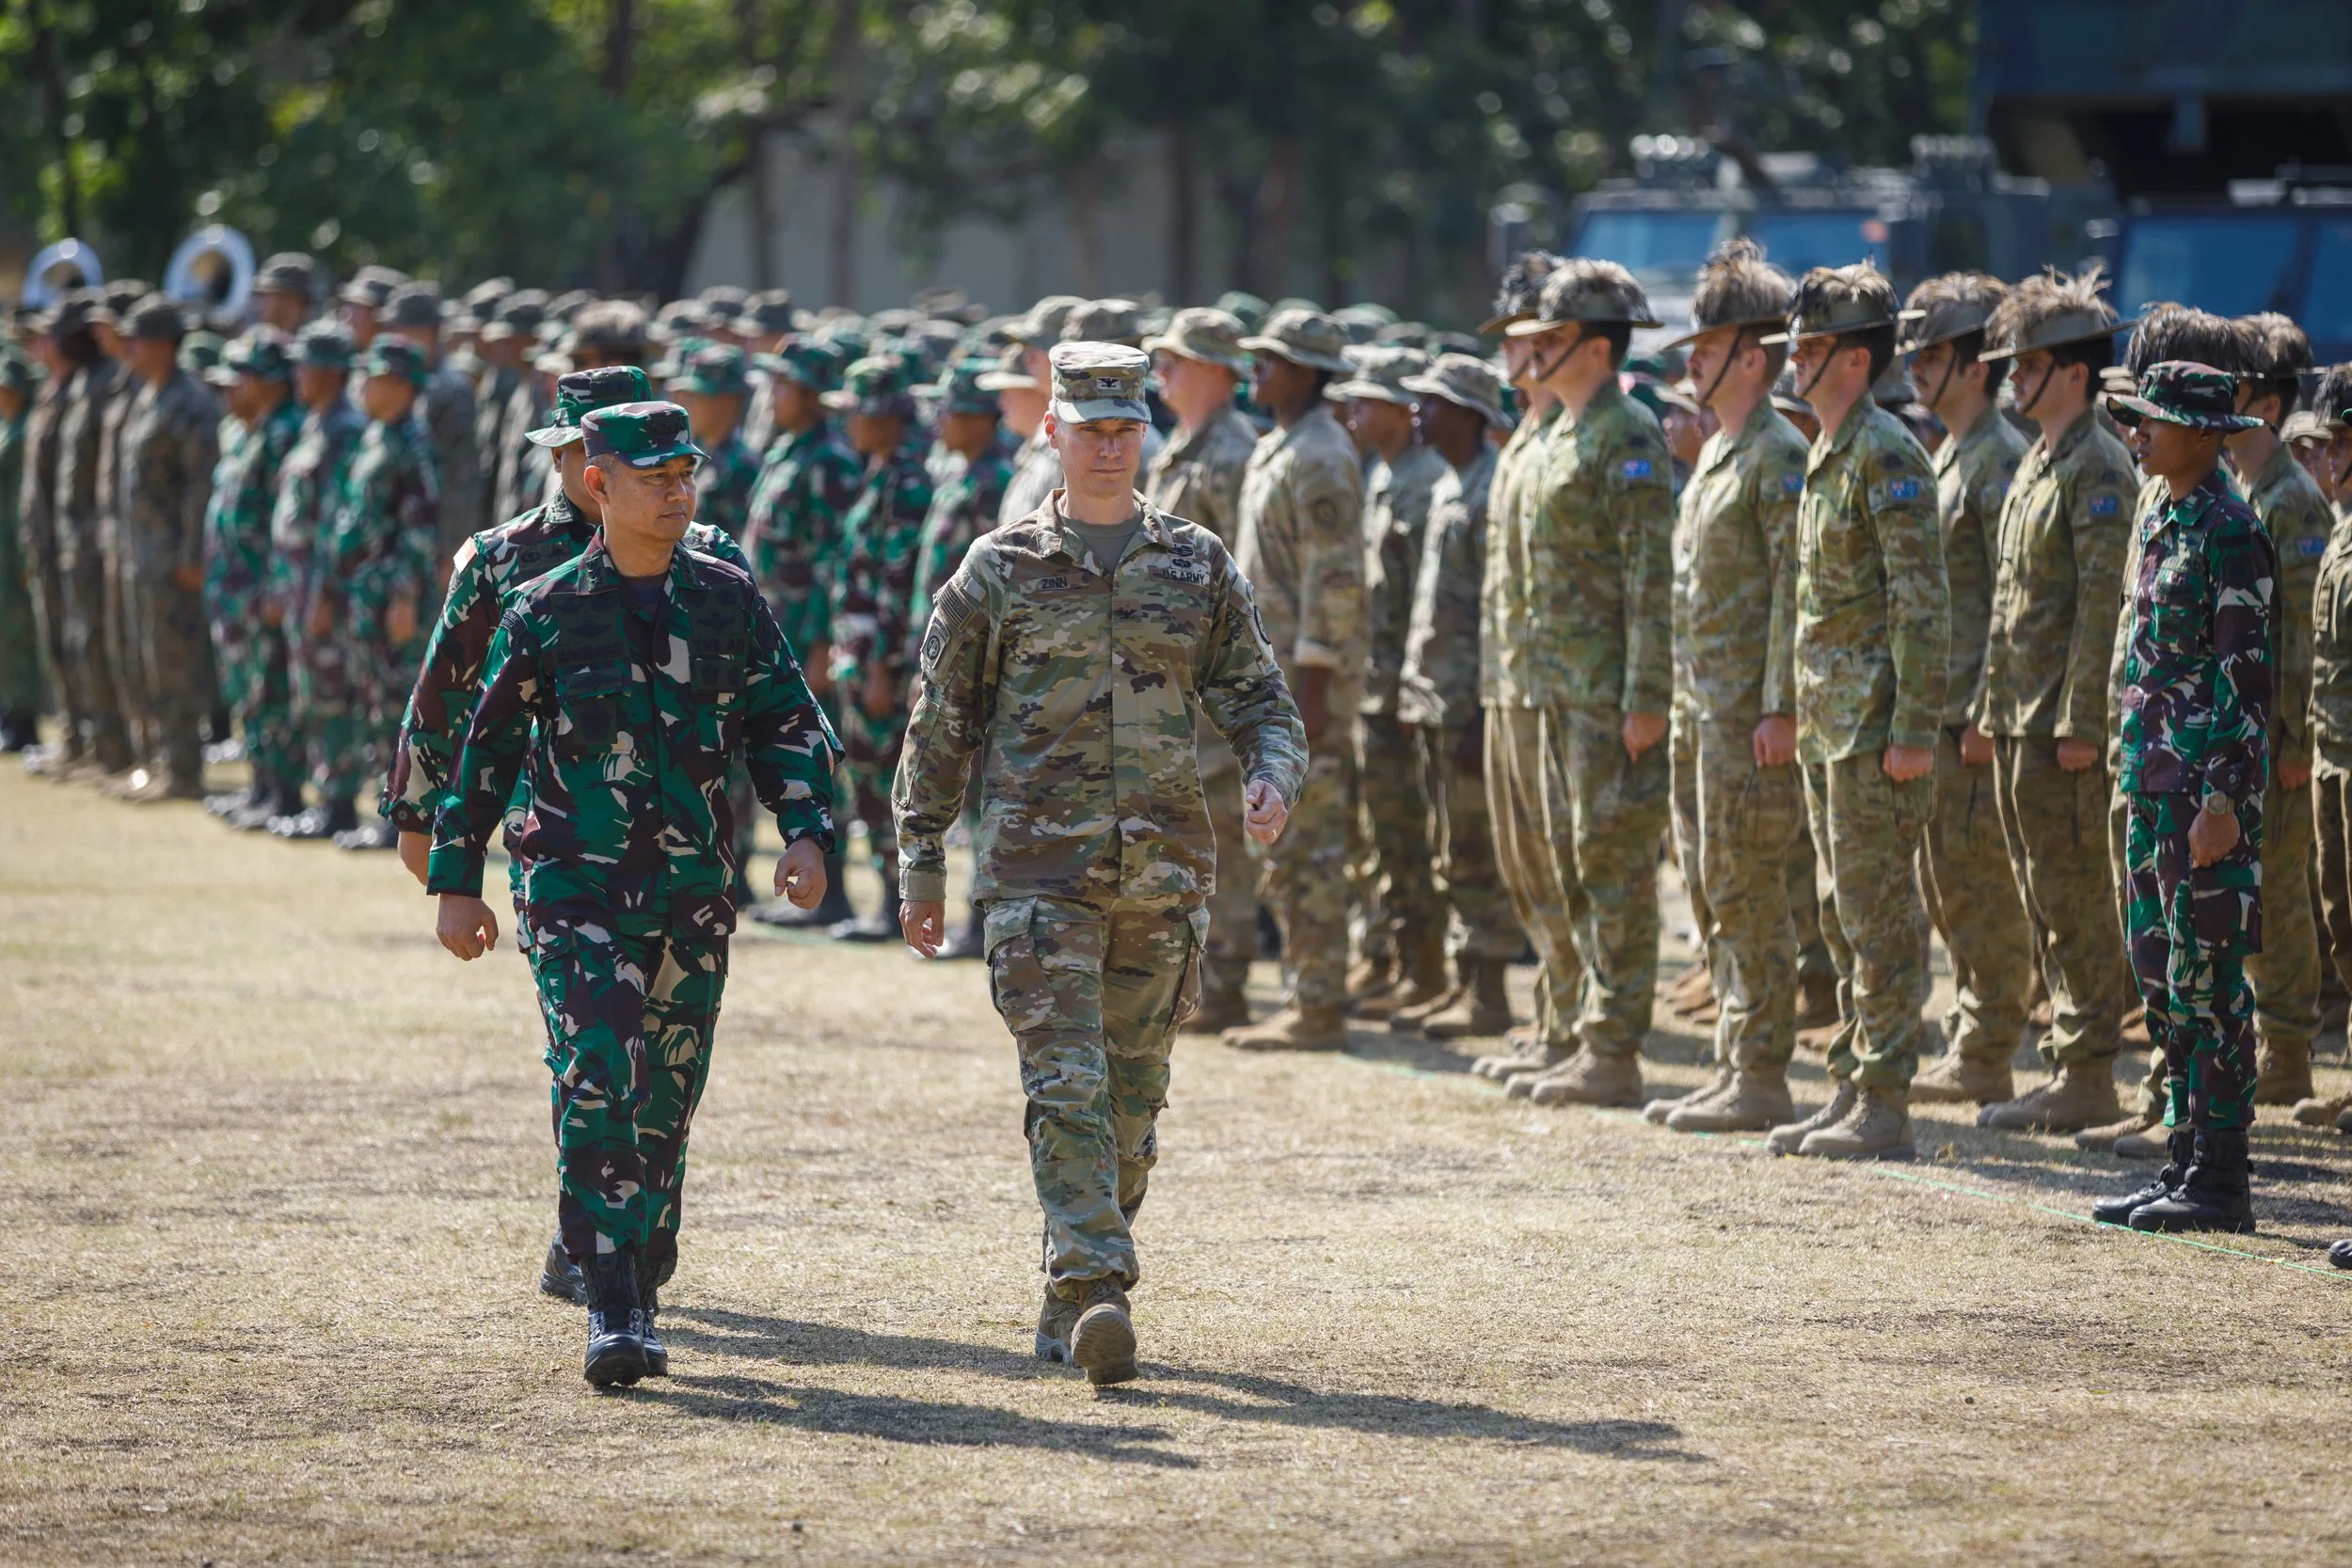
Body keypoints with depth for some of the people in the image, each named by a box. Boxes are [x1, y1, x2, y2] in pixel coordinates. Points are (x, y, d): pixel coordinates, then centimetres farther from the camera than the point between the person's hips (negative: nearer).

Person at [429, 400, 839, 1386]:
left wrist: (805, 831, -7)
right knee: (596, 1084, -16)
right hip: (577, 887, -3)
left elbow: (787, 723, 9)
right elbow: (484, 750, 5)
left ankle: (640, 1296, 22)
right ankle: (613, 1312, -18)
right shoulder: (547, 614, -2)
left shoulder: (727, 599, 5)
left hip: (695, 894, 3)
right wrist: (457, 885, 5)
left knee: (665, 1103, 8)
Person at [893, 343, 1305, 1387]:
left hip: (1164, 873, 3)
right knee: (1067, 1087, -15)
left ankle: (1067, 1306, 18)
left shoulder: (1198, 565, 10)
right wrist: (921, 865, 5)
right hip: (1038, 868, -3)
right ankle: (1095, 1294, -23)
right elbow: (939, 722, 7)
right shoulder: (1000, 569, 4)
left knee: (1133, 1100, 7)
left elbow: (1256, 695, 12)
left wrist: (1274, 774, -10)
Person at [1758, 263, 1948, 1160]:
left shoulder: (1885, 456, -15)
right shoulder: (1826, 454, 15)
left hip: (1875, 725, -10)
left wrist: (1914, 731, -22)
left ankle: (1884, 1110, -3)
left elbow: (1923, 603, -19)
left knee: (1880, 916, -6)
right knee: (1845, 914, 13)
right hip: (1828, 718, 10)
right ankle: (1853, 1092, 19)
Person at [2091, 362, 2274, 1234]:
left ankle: (2220, 1180, -3)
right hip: (2154, 781, 9)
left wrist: (2222, 800, -21)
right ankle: (2185, 1161, 17)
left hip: (2208, 787, -9)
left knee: (2208, 978, -6)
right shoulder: (2162, 525, 15)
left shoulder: (2229, 534, -13)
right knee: (2162, 974, 11)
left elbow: (2248, 675, -17)